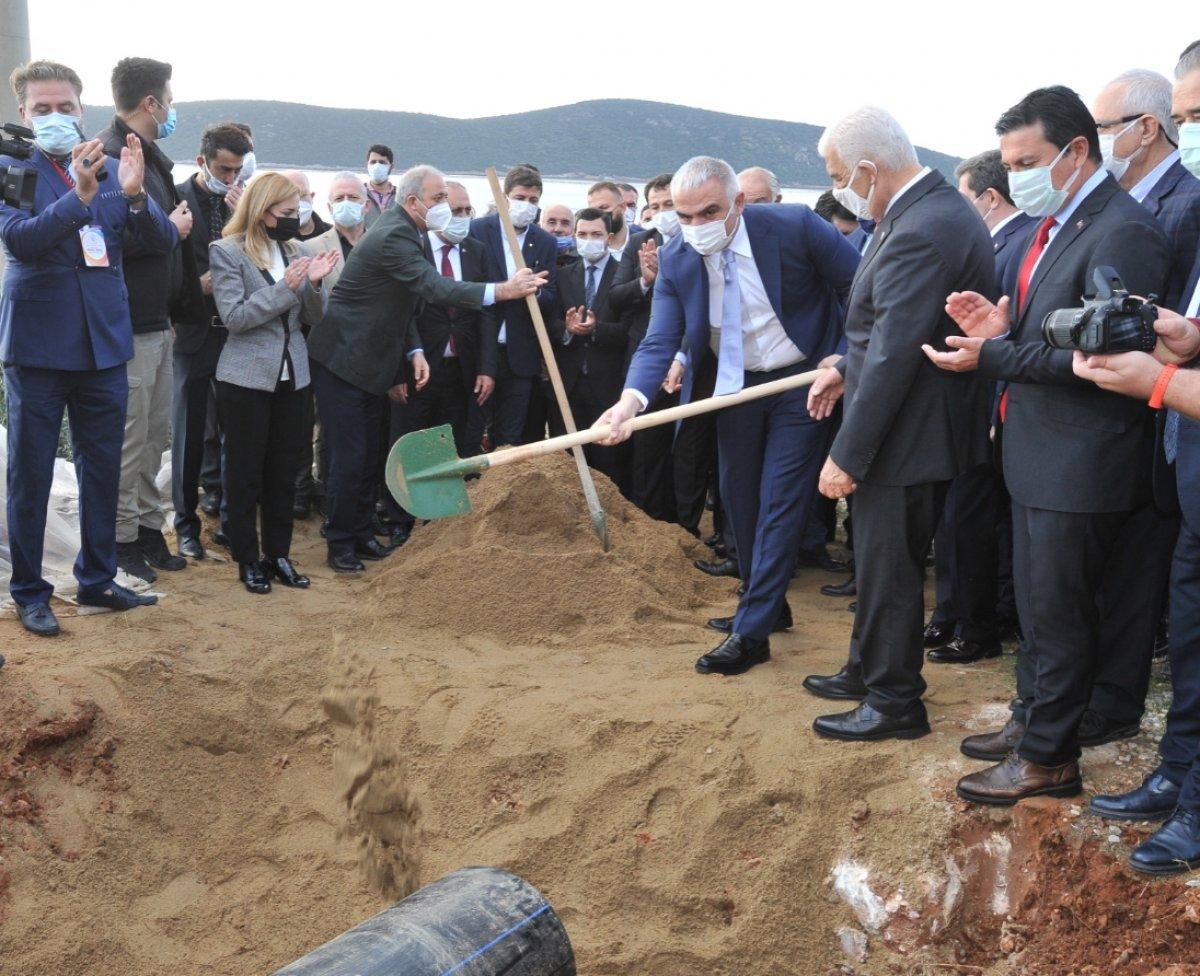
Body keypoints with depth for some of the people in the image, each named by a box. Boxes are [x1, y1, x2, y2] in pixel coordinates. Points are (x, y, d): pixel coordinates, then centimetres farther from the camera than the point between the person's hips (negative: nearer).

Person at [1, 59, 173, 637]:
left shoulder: (111, 169, 5)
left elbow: (164, 242, -1)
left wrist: (135, 195, -21)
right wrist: (80, 197, -35)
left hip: (104, 341, 4)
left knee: (102, 471, 14)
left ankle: (97, 580, 28)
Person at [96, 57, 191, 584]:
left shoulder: (150, 157, 15)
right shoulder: (108, 156, -16)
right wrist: (170, 228, -16)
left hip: (158, 322, 10)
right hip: (129, 326, -10)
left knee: (155, 438, 16)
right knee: (128, 440, -1)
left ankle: (149, 529, 27)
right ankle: (121, 539, 11)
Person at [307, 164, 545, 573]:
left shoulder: (409, 233, 8)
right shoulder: (392, 237, -23)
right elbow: (433, 287, -35)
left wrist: (413, 351, 2)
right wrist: (501, 291, -40)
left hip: (369, 361, 10)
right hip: (342, 360, -10)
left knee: (367, 455, 15)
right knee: (350, 455, -6)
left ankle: (361, 534, 25)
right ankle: (340, 545, 6)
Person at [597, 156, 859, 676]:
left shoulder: (794, 226, -22)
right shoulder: (676, 260, -12)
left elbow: (860, 288, -13)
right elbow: (660, 340, -18)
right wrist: (631, 399, -38)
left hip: (800, 380, -5)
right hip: (735, 383, 5)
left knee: (779, 501, -7)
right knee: (739, 496, 14)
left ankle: (752, 633, -3)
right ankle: (766, 604, 34)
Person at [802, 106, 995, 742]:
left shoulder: (919, 233, -26)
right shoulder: (937, 208, 7)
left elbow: (895, 358, -27)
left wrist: (848, 454, -22)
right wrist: (846, 369, 12)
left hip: (907, 434, -10)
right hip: (919, 427, 10)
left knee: (888, 568, 3)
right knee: (881, 560, 22)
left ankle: (894, 702, 18)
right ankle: (869, 671, 38)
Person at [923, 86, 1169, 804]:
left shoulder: (1123, 233, -19)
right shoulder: (1054, 223, 11)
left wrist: (993, 356, -22)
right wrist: (1001, 328, -4)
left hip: (1078, 466, -9)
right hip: (1036, 452, 9)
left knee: (1057, 613, 3)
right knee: (1037, 602, 21)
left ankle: (1048, 758, 16)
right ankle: (1031, 720, 36)